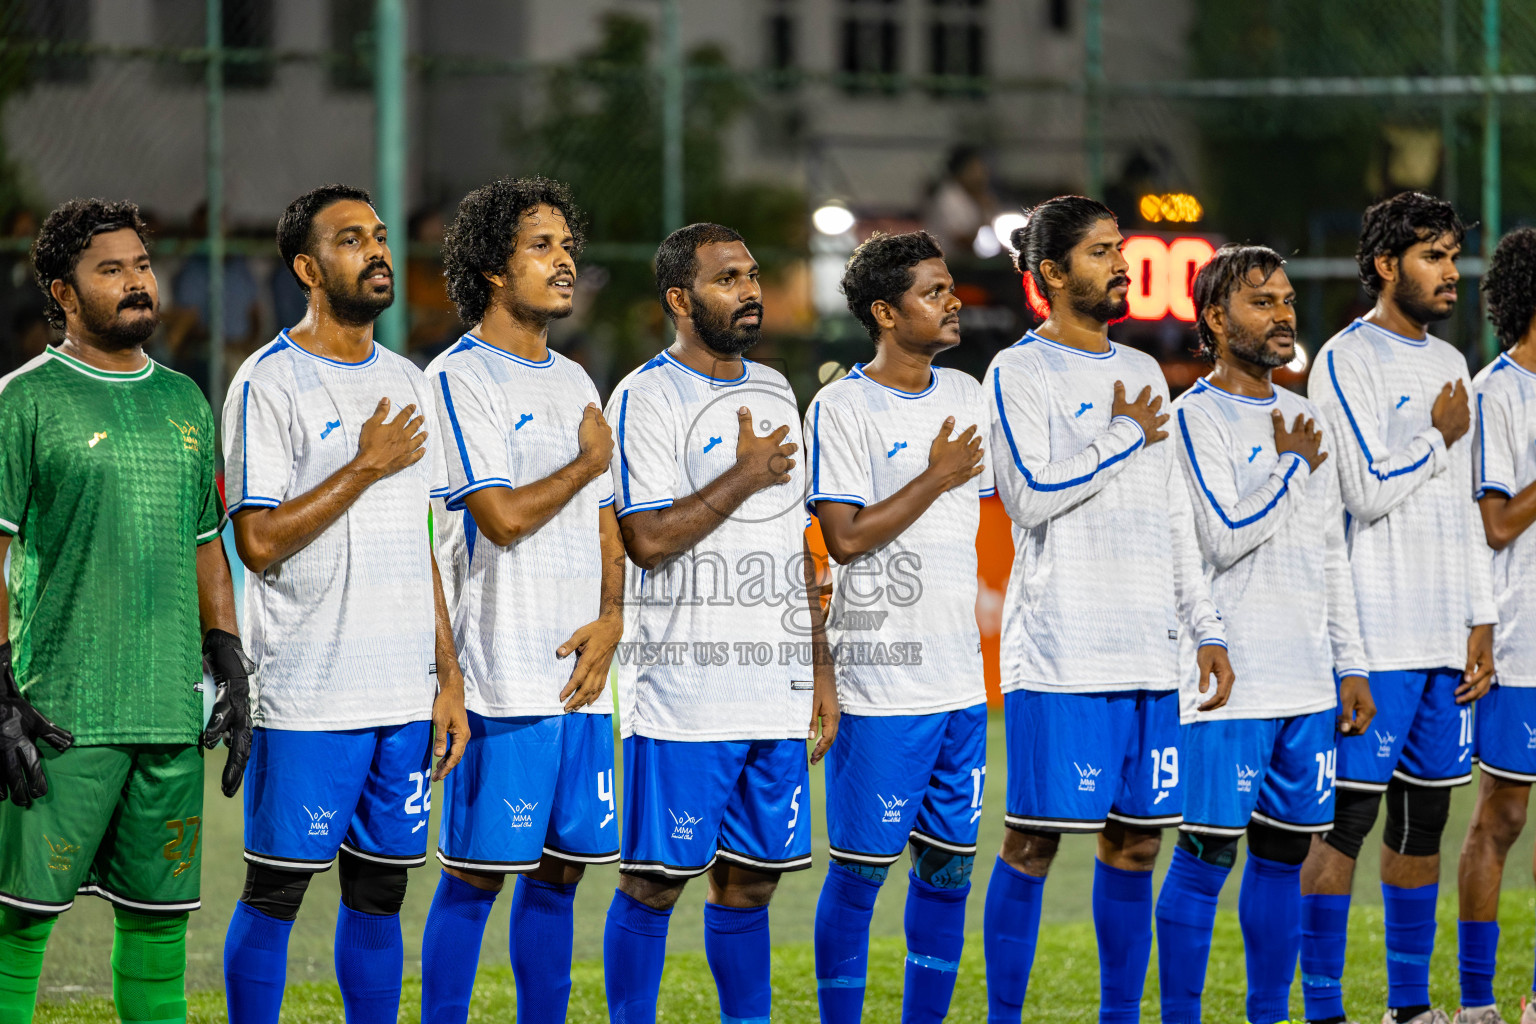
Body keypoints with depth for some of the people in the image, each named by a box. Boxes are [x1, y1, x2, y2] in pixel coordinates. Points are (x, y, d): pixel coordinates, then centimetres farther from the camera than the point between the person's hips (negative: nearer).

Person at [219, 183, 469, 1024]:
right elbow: (258, 543, -14)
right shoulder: (269, 382, -7)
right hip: (306, 695, -6)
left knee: (379, 892, 9)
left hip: (405, 697, 6)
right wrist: (368, 466, -13)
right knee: (274, 893, -2)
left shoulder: (406, 383, 14)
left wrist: (448, 675, 11)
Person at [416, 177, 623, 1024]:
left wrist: (611, 620, 1)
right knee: (474, 874, -5)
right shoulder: (459, 379, -7)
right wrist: (589, 461, -2)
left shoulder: (573, 383, 17)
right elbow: (504, 517, -15)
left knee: (558, 870, 9)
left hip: (580, 675, 7)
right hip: (502, 682, -7)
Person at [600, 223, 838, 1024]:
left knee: (748, 881, 10)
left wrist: (819, 667, 16)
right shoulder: (646, 398, -8)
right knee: (654, 881, -2)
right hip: (682, 692, -6)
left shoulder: (773, 391, 15)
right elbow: (647, 541, -17)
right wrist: (745, 477, -13)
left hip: (775, 692, 6)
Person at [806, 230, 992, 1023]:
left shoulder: (967, 396, 11)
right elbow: (845, 539, -15)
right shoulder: (842, 408, -8)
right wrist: (934, 479, -13)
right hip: (880, 682, -6)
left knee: (949, 865, 9)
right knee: (861, 867, -2)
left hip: (960, 679, 6)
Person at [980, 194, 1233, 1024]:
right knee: (1034, 840, -5)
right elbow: (1032, 496, -16)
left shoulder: (1142, 373, 17)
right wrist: (1124, 435, -8)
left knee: (1135, 841, 7)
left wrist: (1204, 630, 14)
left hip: (1149, 656, 6)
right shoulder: (1018, 374, -3)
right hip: (1059, 654, -6)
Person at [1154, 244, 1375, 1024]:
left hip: (1308, 681, 7)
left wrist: (1351, 664, 15)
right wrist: (1288, 466, -6)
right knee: (1207, 851, -5)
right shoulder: (1195, 417, -7)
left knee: (1285, 850, 9)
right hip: (1229, 679, -7)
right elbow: (1225, 538, -17)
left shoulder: (1301, 419, 15)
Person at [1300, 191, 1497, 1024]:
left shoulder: (1449, 364, 16)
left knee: (1423, 820, 10)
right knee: (1347, 819, -7)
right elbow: (1369, 490, -18)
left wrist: (1480, 626, 14)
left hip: (1446, 638, 7)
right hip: (1375, 639, -7)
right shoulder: (1347, 362, -7)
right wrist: (1438, 435, -4)